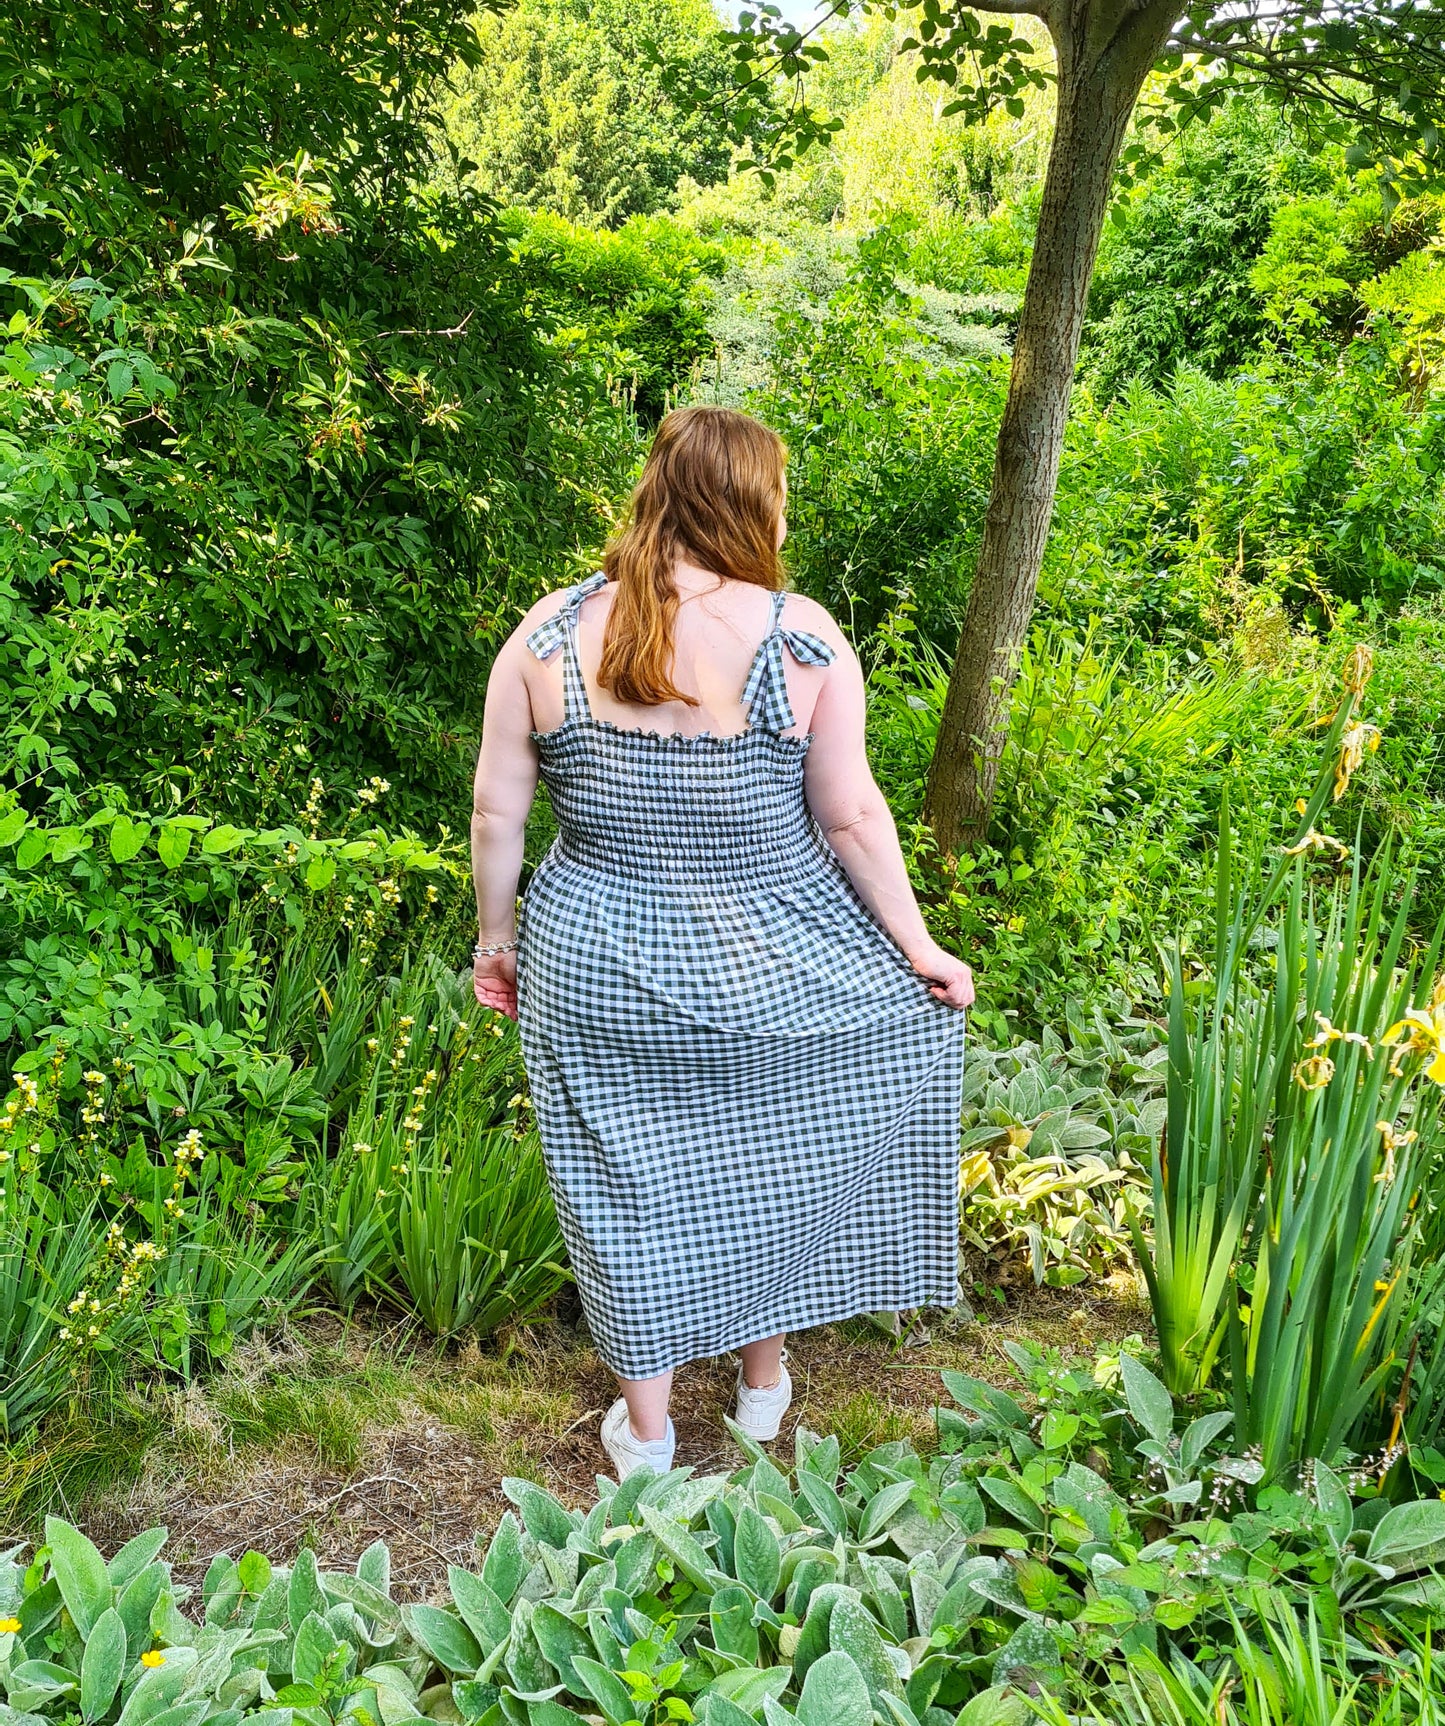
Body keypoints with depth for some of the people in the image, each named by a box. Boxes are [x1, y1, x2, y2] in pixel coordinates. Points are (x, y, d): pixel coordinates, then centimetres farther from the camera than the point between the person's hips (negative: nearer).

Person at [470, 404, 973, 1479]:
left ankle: (646, 1429, 31)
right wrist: (918, 949, 3)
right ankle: (765, 1381, 37)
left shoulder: (549, 635, -6)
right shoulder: (800, 635, -12)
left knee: (632, 1189, 17)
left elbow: (497, 810, -2)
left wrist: (497, 938, 12)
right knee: (800, 1141, 25)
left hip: (594, 970, 2)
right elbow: (851, 816, -9)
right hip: (772, 972, -1)